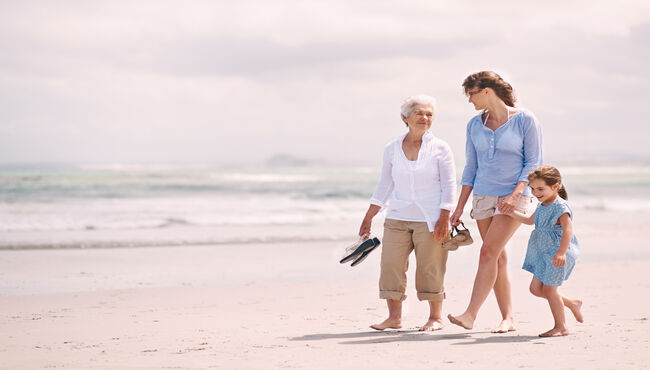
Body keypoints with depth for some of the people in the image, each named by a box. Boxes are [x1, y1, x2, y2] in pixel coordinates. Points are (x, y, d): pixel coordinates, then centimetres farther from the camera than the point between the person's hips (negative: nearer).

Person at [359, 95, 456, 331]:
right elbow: (384, 187, 15)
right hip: (397, 218, 3)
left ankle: (436, 317, 10)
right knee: (391, 265, -3)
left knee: (429, 268, -3)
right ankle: (394, 317, 5)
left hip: (429, 220, -3)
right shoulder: (392, 149, 9)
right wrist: (368, 218, 14)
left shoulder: (440, 148, 0)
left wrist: (444, 219, -11)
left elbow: (449, 186, -1)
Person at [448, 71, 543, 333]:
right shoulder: (475, 125, 9)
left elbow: (533, 162, -6)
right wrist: (460, 206, 10)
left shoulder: (524, 120, -6)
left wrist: (515, 194, -19)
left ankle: (470, 314, -21)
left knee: (489, 252, -17)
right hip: (483, 197, 6)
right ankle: (508, 318, 11)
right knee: (498, 259, 6)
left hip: (514, 197, -6)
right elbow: (471, 168, 14)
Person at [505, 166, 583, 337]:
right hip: (544, 253, 9)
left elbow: (568, 229, -30)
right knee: (536, 288, 9)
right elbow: (530, 220, 29)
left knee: (549, 289, -5)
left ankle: (561, 326, 10)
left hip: (557, 254, -9)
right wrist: (512, 213, 22)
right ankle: (572, 304, 25)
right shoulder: (542, 206, 10)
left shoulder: (560, 207, -19)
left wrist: (561, 253, -40)